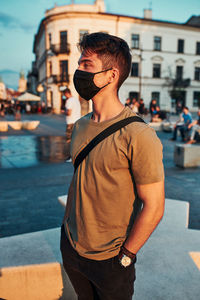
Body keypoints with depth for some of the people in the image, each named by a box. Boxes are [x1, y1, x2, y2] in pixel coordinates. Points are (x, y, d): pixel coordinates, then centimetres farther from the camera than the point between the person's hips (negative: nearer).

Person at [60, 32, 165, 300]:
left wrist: (124, 257, -12)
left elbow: (154, 208, -19)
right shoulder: (80, 127, 0)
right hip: (71, 248, 6)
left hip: (109, 260, -6)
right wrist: (67, 225, 11)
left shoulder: (138, 135, -23)